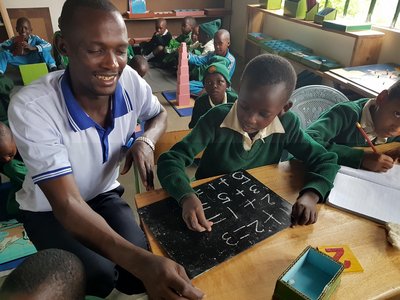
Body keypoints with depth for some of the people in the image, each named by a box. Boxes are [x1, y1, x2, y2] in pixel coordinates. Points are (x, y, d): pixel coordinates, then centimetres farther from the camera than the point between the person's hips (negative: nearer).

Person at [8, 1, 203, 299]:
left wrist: (146, 141, -22)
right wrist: (140, 260, -51)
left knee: (140, 268, -19)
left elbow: (160, 113, 4)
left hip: (103, 194, 3)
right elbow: (68, 205, -35)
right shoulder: (31, 107, -33)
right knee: (99, 276, -25)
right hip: (50, 209, -2)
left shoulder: (129, 80, -20)